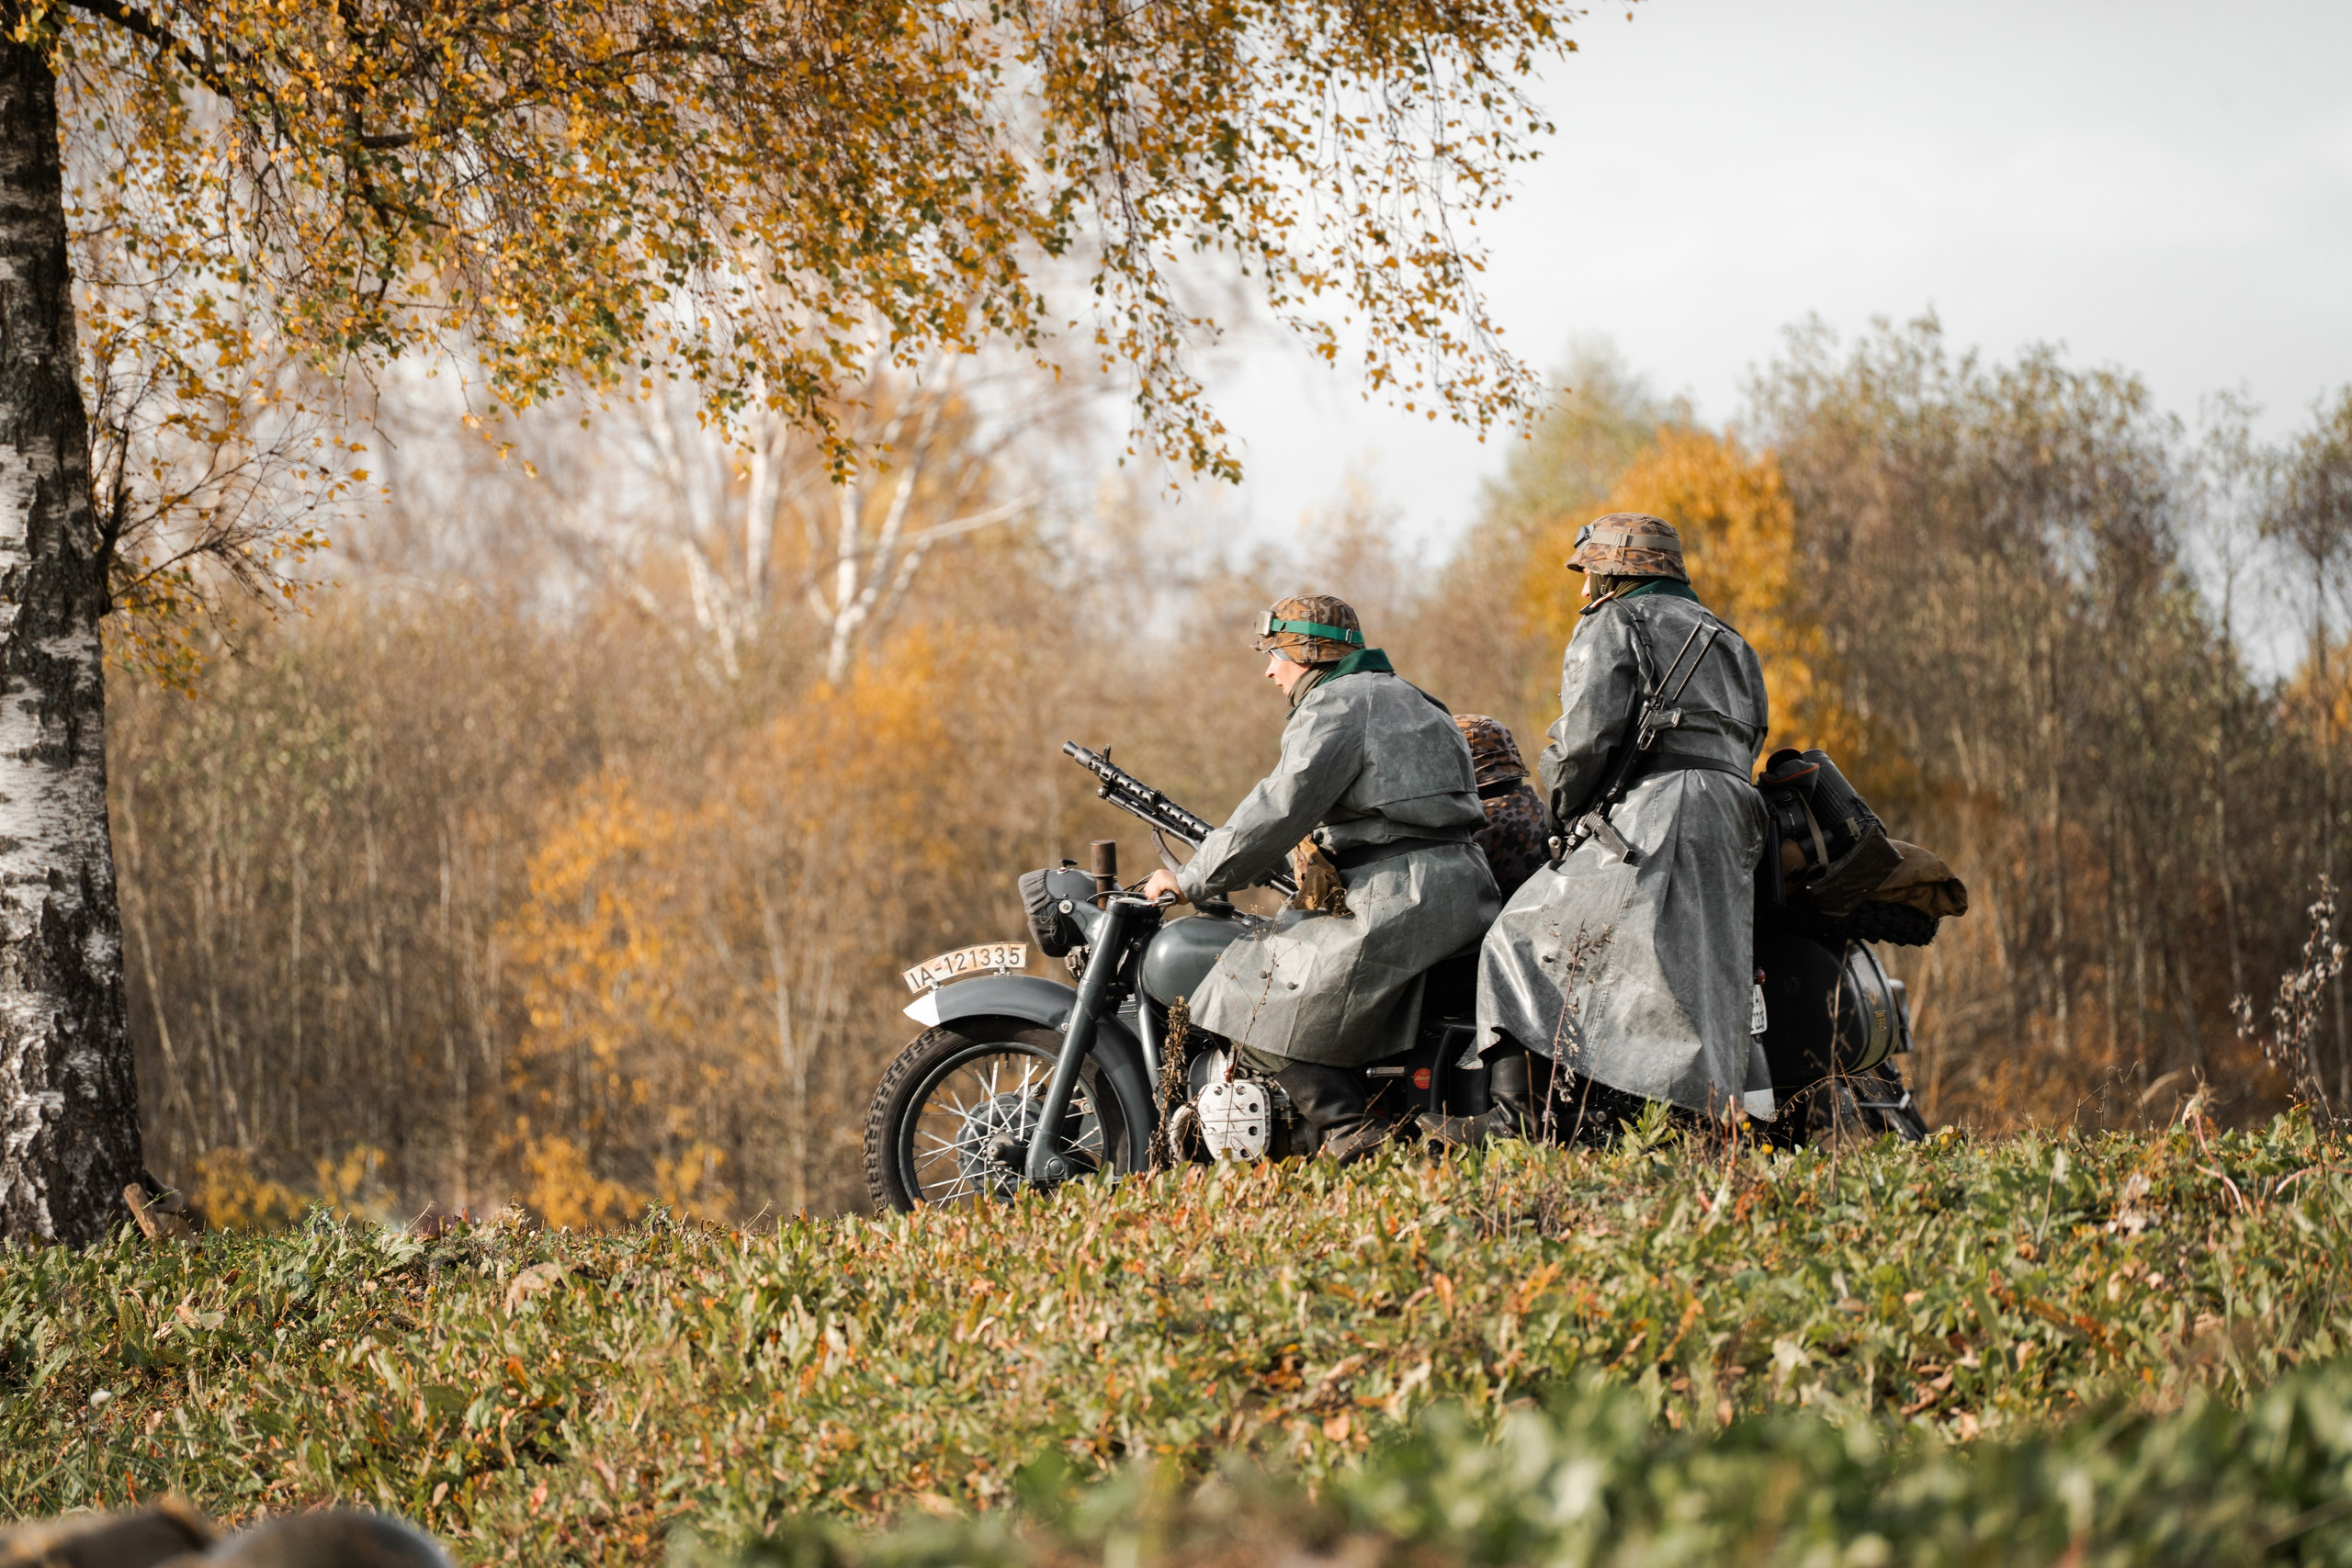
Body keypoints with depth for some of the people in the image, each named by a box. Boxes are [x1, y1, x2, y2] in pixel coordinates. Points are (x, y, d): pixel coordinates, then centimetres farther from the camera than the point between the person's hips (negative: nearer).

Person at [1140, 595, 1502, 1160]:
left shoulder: (1335, 706, -5)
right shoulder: (1405, 699, 25)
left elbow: (1278, 812, -12)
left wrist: (1191, 881, -5)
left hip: (1397, 900, -10)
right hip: (1463, 896, 10)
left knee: (1260, 1003, -5)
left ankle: (1351, 1132, -17)